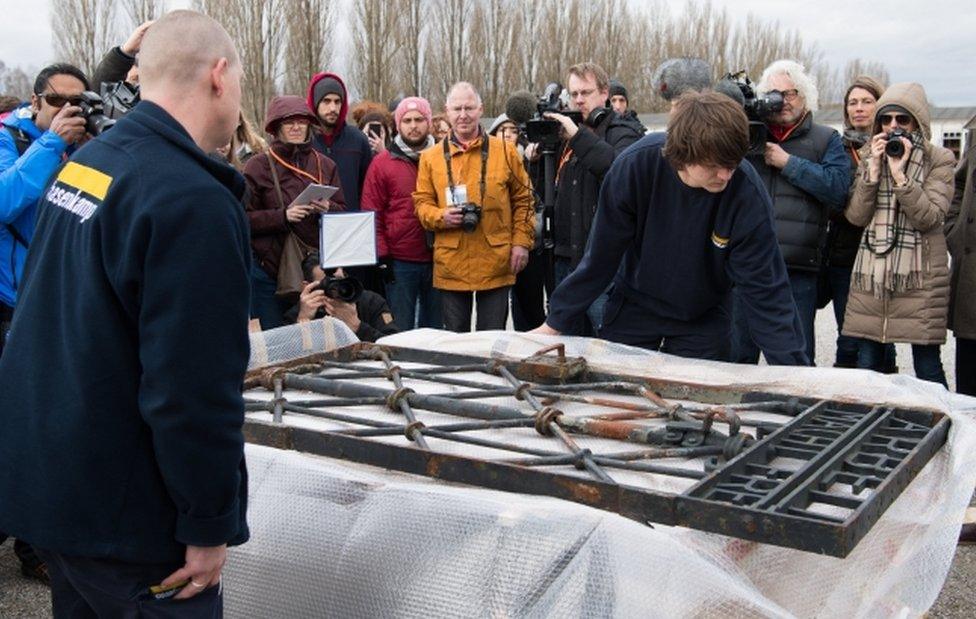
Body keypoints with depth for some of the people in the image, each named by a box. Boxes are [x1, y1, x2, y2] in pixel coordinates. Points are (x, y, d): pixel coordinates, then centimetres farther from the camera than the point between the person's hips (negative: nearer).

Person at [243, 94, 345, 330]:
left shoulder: (324, 165, 10)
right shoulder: (258, 165, -1)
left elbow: (344, 212, 11)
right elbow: (244, 219, -5)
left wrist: (328, 209, -11)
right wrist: (283, 216, -18)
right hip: (268, 269, -3)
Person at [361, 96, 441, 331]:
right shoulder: (382, 163, 2)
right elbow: (372, 213, 0)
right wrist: (381, 256, -7)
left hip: (438, 260, 2)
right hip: (400, 263, -2)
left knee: (435, 329, 13)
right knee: (400, 332, 5)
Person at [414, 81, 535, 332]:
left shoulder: (505, 151, 5)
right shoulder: (431, 157, 7)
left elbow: (523, 199, 7)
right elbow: (421, 203, 8)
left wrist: (521, 242, 0)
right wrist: (441, 216, -13)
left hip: (495, 263, -1)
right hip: (451, 264, 1)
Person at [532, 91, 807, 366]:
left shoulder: (748, 193, -28)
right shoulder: (635, 165, -26)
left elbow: (765, 289, -21)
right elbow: (601, 256, -14)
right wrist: (555, 322, -8)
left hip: (703, 321, -1)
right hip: (633, 306, 1)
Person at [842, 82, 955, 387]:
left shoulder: (939, 160, 2)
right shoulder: (869, 157, 11)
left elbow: (929, 217, -12)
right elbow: (856, 216, 0)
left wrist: (899, 173, -16)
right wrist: (874, 169, -8)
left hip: (920, 278, -3)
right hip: (871, 275, 4)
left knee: (927, 365, 0)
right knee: (867, 363, 6)